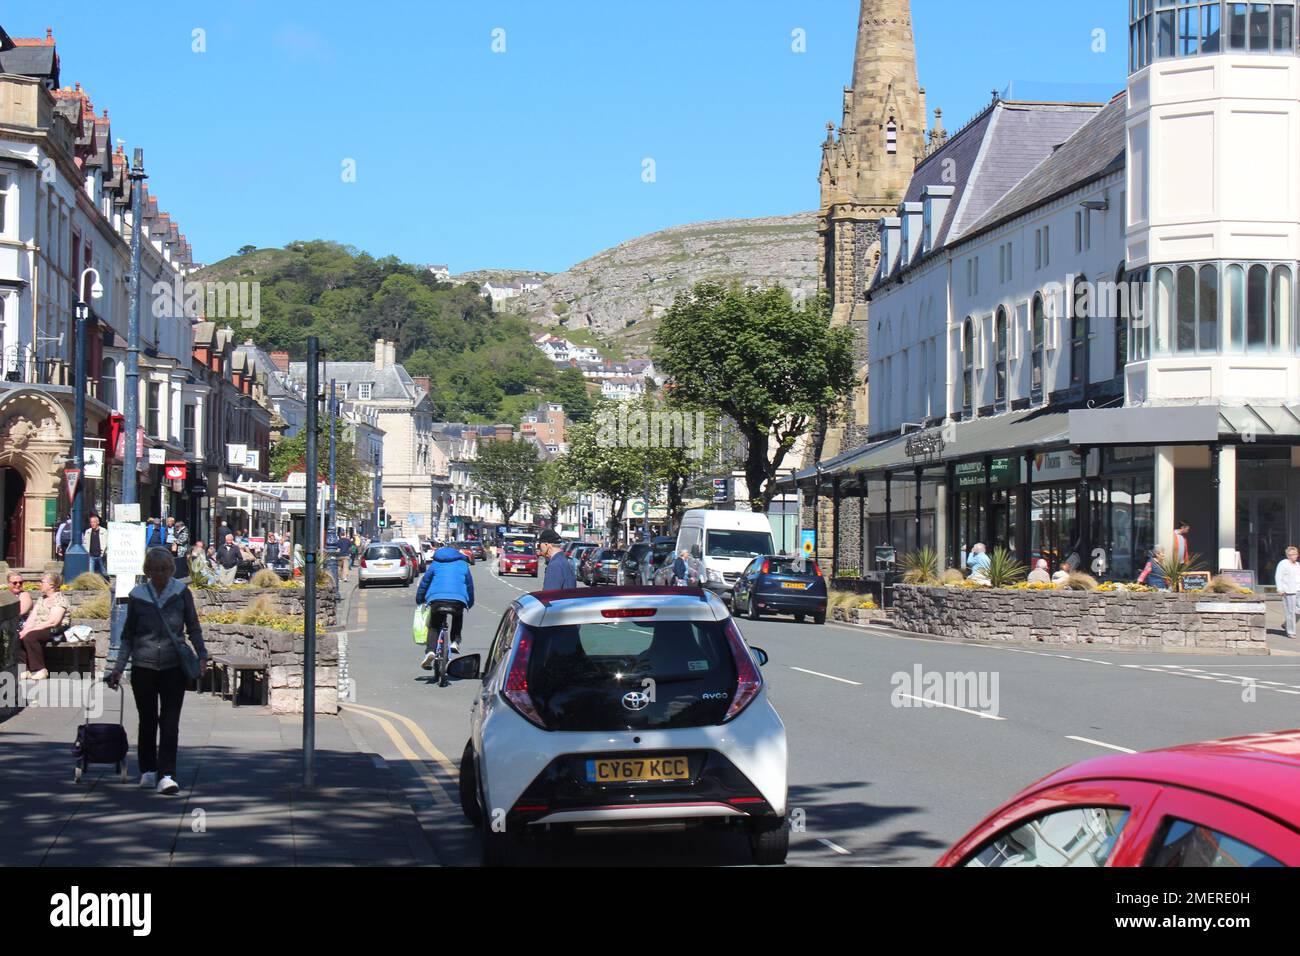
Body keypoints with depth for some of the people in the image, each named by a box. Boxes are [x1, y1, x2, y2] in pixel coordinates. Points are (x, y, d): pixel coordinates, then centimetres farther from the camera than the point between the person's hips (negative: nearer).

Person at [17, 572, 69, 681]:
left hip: (55, 631, -8)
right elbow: (32, 617, 11)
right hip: (39, 629, 8)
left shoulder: (60, 600, -7)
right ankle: (24, 669, -17)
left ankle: (39, 671, -24)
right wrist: (25, 630, -10)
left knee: (30, 637, -32)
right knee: (17, 636, -17)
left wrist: (30, 631, -21)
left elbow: (52, 622, -18)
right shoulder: (41, 599, 21)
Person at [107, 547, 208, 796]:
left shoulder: (182, 593, 2)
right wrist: (119, 667, 5)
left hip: (174, 666, -1)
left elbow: (193, 628, 8)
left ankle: (166, 775, -9)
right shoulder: (137, 596, 4)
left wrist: (202, 656, -4)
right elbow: (128, 635, 11)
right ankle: (148, 771, 23)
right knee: (147, 721, 9)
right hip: (143, 667, 1)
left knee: (170, 722, -7)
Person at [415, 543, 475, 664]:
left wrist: (419, 601, 34)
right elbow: (470, 586, 27)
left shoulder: (435, 564, 24)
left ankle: (431, 650, -9)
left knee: (434, 626, 16)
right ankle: (456, 641, 12)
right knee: (458, 619, 33)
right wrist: (469, 604, 40)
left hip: (436, 598, 0)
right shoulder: (463, 565, 24)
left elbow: (424, 581, 24)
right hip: (458, 600, 1)